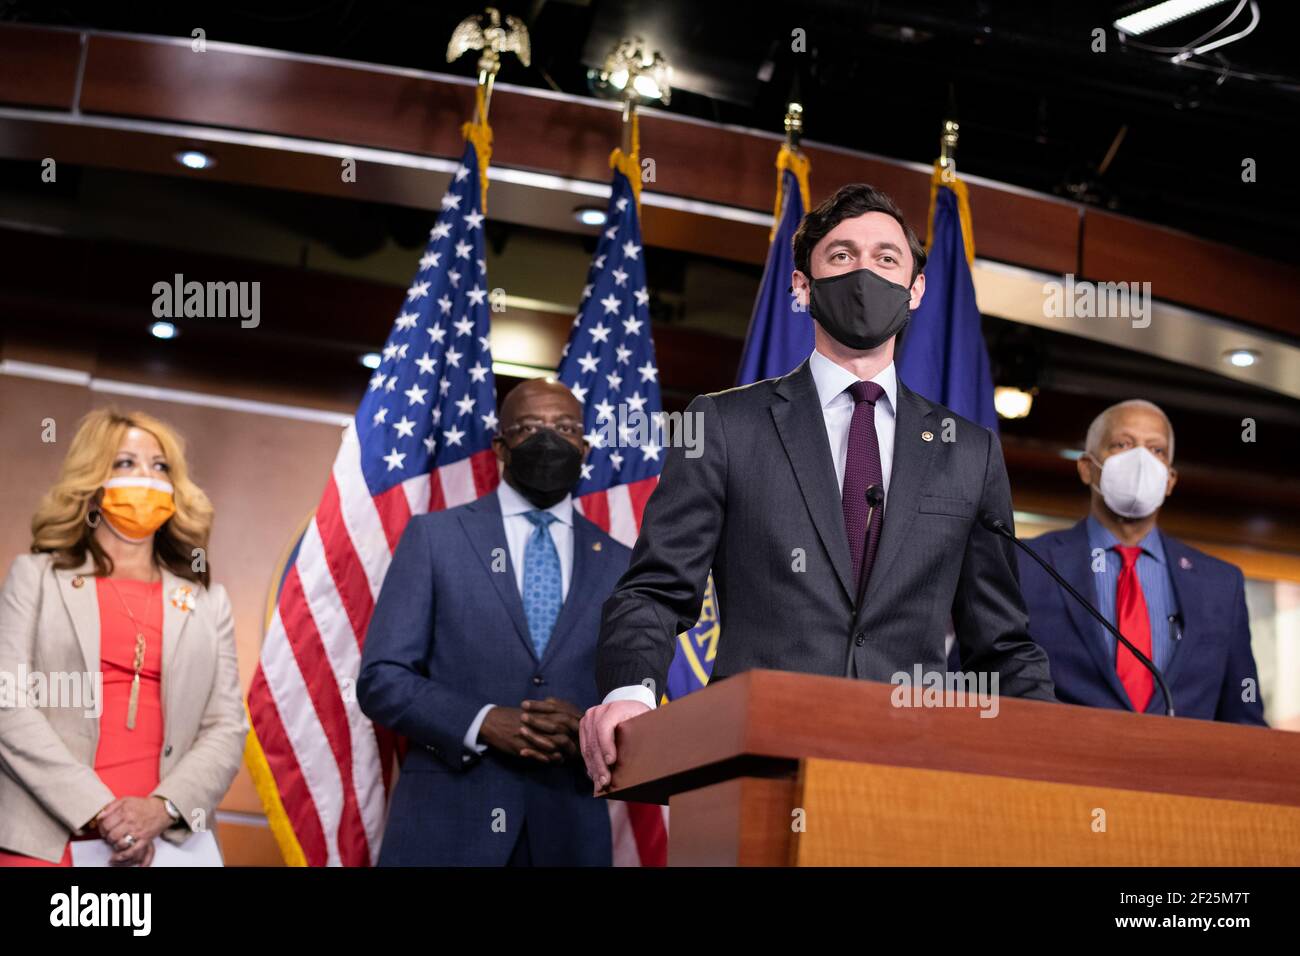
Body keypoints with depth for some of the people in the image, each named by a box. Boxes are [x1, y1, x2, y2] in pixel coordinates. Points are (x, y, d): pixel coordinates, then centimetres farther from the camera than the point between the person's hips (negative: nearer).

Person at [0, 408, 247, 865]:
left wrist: (161, 808, -12)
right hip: (47, 839, -1)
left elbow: (227, 726, 5)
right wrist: (96, 809, -13)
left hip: (165, 841, 2)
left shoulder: (208, 601, 12)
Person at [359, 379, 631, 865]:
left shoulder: (618, 565, 9)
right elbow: (381, 678, -2)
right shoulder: (434, 536, 3)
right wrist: (482, 723, -17)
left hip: (569, 829, 2)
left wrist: (589, 730, -13)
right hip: (446, 822, -2)